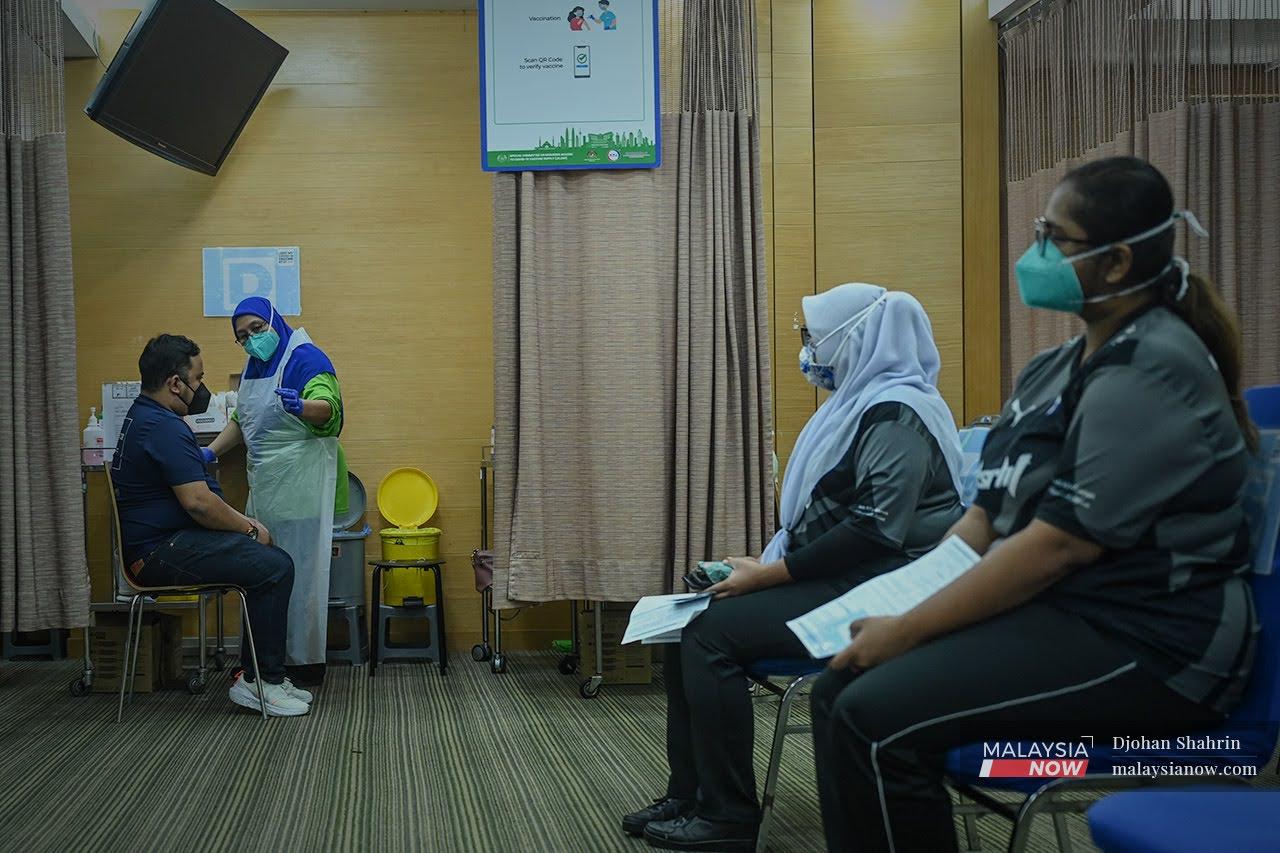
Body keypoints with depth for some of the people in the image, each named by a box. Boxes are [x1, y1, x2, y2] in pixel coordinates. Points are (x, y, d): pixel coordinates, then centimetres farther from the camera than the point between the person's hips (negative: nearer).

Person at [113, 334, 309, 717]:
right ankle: (258, 681, -11)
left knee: (273, 561, 6)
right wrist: (250, 529, -8)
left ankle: (257, 676, 6)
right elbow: (198, 502, -24)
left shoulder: (144, 417, 18)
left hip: (164, 543, 11)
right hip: (163, 552, -11)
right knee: (273, 567, -20)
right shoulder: (165, 428, -18)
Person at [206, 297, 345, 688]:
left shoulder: (306, 358, -8)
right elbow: (241, 422, 29)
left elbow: (326, 406, -24)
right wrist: (211, 452, 15)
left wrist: (300, 406, -45)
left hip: (302, 484, -8)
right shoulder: (252, 369, 19)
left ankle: (307, 663, -2)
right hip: (266, 485, 8)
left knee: (301, 571, -7)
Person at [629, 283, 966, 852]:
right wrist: (769, 566, 4)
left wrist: (772, 573, -20)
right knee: (691, 625, 2)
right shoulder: (861, 403, 17)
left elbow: (875, 531, -25)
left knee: (713, 633, -20)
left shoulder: (895, 414, -15)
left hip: (874, 590, -10)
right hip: (833, 578, 10)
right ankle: (688, 795, 7)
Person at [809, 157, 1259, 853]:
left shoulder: (1150, 373, -17)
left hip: (1148, 643, -9)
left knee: (877, 720, -23)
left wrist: (907, 630, -17)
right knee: (839, 691, -2)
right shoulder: (1061, 367, 13)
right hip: (1053, 612, 9)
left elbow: (1058, 545, -22)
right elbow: (990, 512, 14)